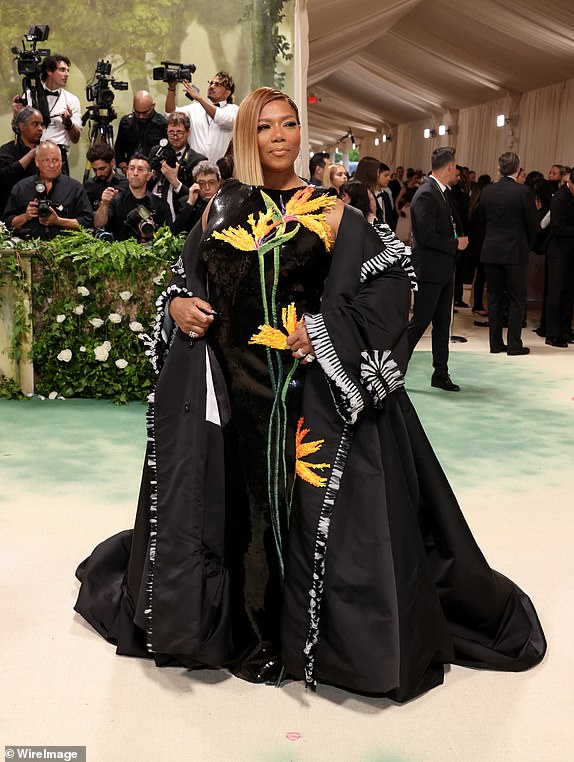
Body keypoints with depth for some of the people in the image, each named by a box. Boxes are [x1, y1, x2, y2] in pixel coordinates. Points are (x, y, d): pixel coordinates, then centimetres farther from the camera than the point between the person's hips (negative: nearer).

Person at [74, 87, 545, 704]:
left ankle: (308, 637, 18)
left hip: (312, 386, -2)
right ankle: (252, 634, 25)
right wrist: (177, 306, -5)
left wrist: (325, 334, -16)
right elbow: (186, 278, 17)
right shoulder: (221, 209, 10)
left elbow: (388, 282, -6)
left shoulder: (329, 210, 2)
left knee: (312, 505, 0)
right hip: (234, 385, 3)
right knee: (242, 499, 9)